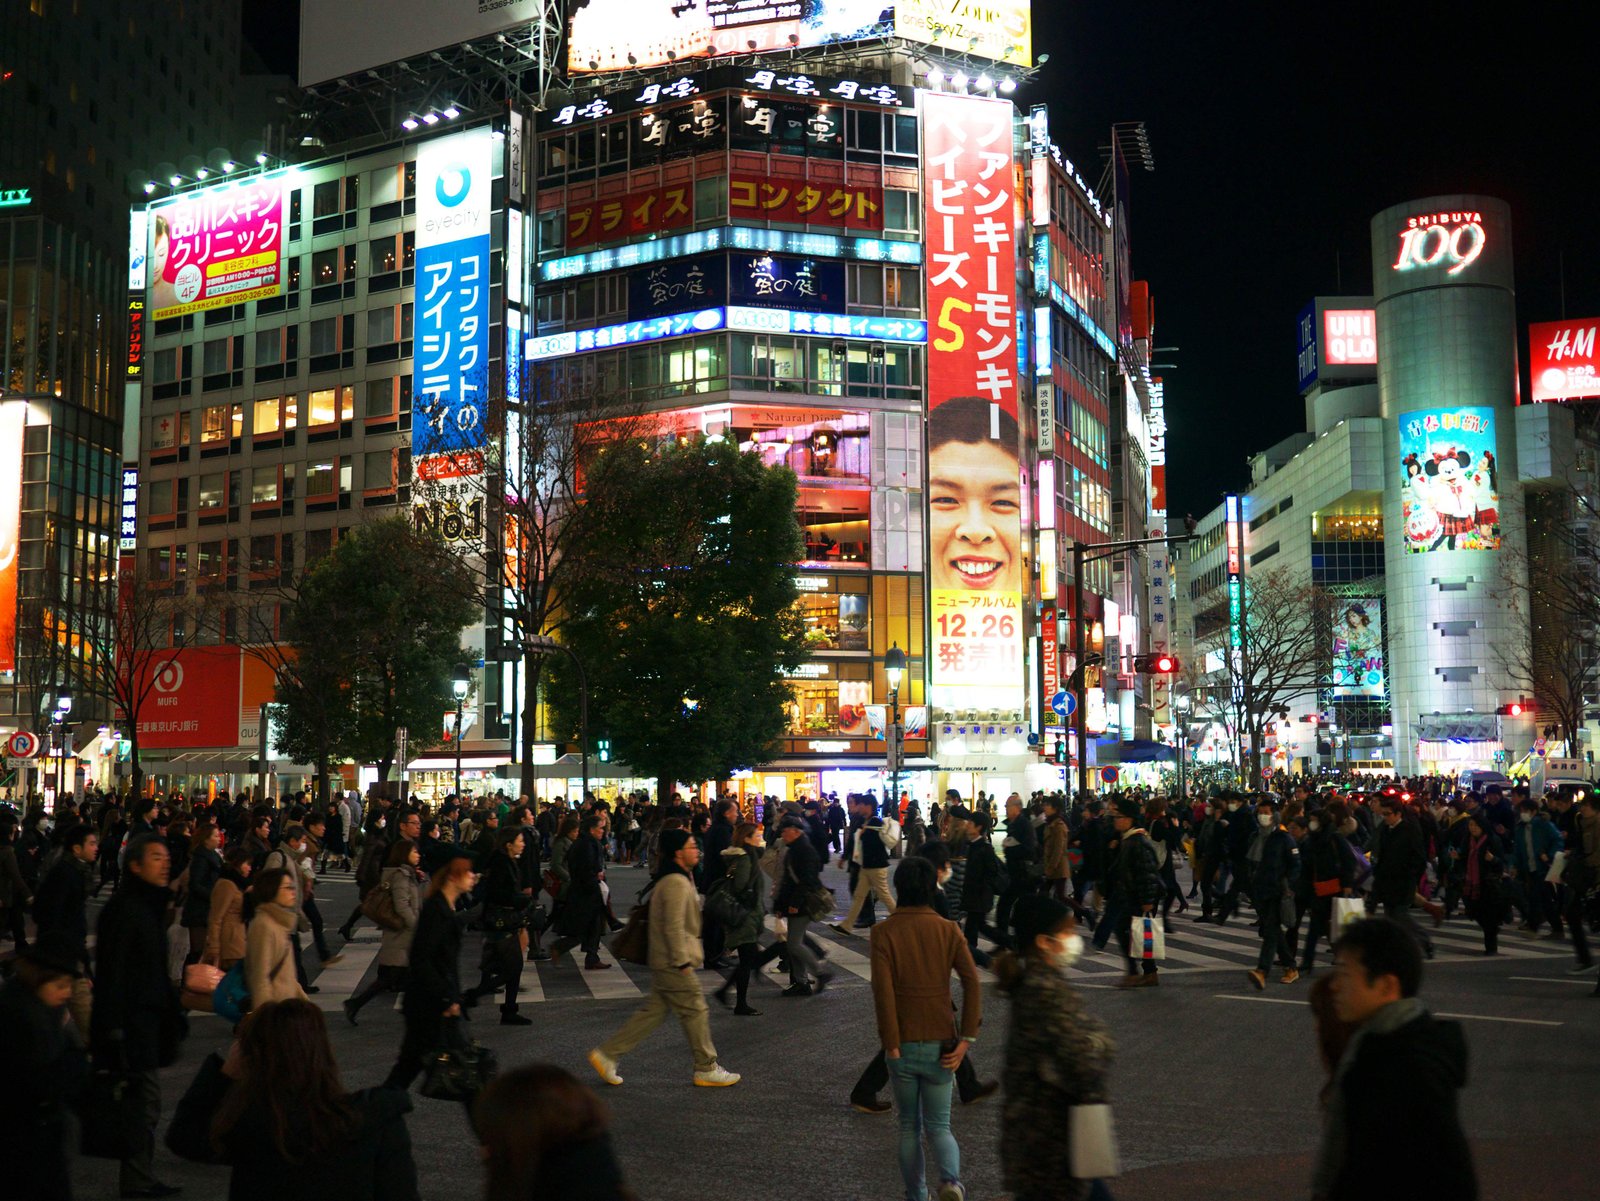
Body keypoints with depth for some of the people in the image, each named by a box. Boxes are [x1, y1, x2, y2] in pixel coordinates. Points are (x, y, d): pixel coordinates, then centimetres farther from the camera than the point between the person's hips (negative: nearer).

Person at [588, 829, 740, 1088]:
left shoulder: (675, 879, 14)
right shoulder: (677, 884, -20)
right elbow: (674, 927, -24)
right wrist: (683, 961, -20)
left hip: (664, 961, 10)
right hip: (673, 963, -10)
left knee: (654, 1011, 13)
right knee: (696, 1011, 0)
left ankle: (607, 1054, 15)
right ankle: (707, 1069, 11)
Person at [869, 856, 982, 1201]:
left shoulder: (883, 932, -7)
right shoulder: (948, 930, -2)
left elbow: (882, 989, -16)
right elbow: (972, 982, -11)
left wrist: (890, 1044, -10)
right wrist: (966, 1039, -9)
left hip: (903, 1045, -1)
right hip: (940, 1045, 1)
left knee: (909, 1126, 16)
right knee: (938, 1125, 10)